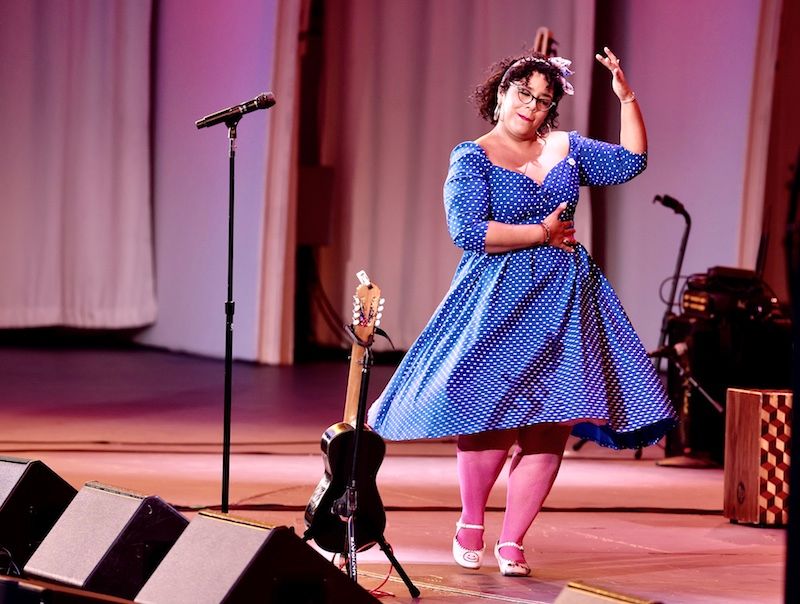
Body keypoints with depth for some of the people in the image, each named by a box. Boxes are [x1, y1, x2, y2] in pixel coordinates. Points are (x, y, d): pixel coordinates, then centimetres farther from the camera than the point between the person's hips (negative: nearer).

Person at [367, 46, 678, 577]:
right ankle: (470, 524, 10)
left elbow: (632, 161, 13)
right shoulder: (472, 158, 0)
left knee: (550, 424, -3)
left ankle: (511, 542, 4)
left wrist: (627, 98, 3)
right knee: (493, 413, -13)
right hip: (499, 299, -4)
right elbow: (467, 231, -12)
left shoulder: (567, 149, 14)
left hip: (565, 300, 4)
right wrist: (541, 234, -9)